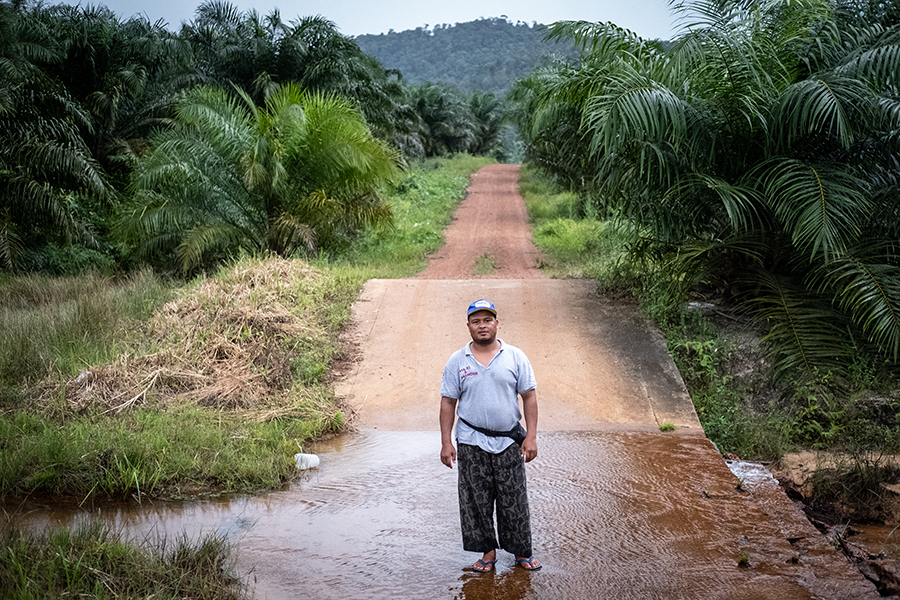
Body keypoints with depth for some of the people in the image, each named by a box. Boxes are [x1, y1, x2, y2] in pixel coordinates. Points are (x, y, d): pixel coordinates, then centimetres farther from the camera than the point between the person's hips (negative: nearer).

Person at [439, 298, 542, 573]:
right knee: (477, 499, 5)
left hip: (509, 441, 0)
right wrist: (446, 442, -1)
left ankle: (522, 552, 19)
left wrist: (531, 436, -4)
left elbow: (529, 396, 2)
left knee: (514, 499, 5)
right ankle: (488, 552, 19)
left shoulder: (515, 357, 1)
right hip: (472, 443, 0)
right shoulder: (457, 361, 2)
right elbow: (448, 402, 3)